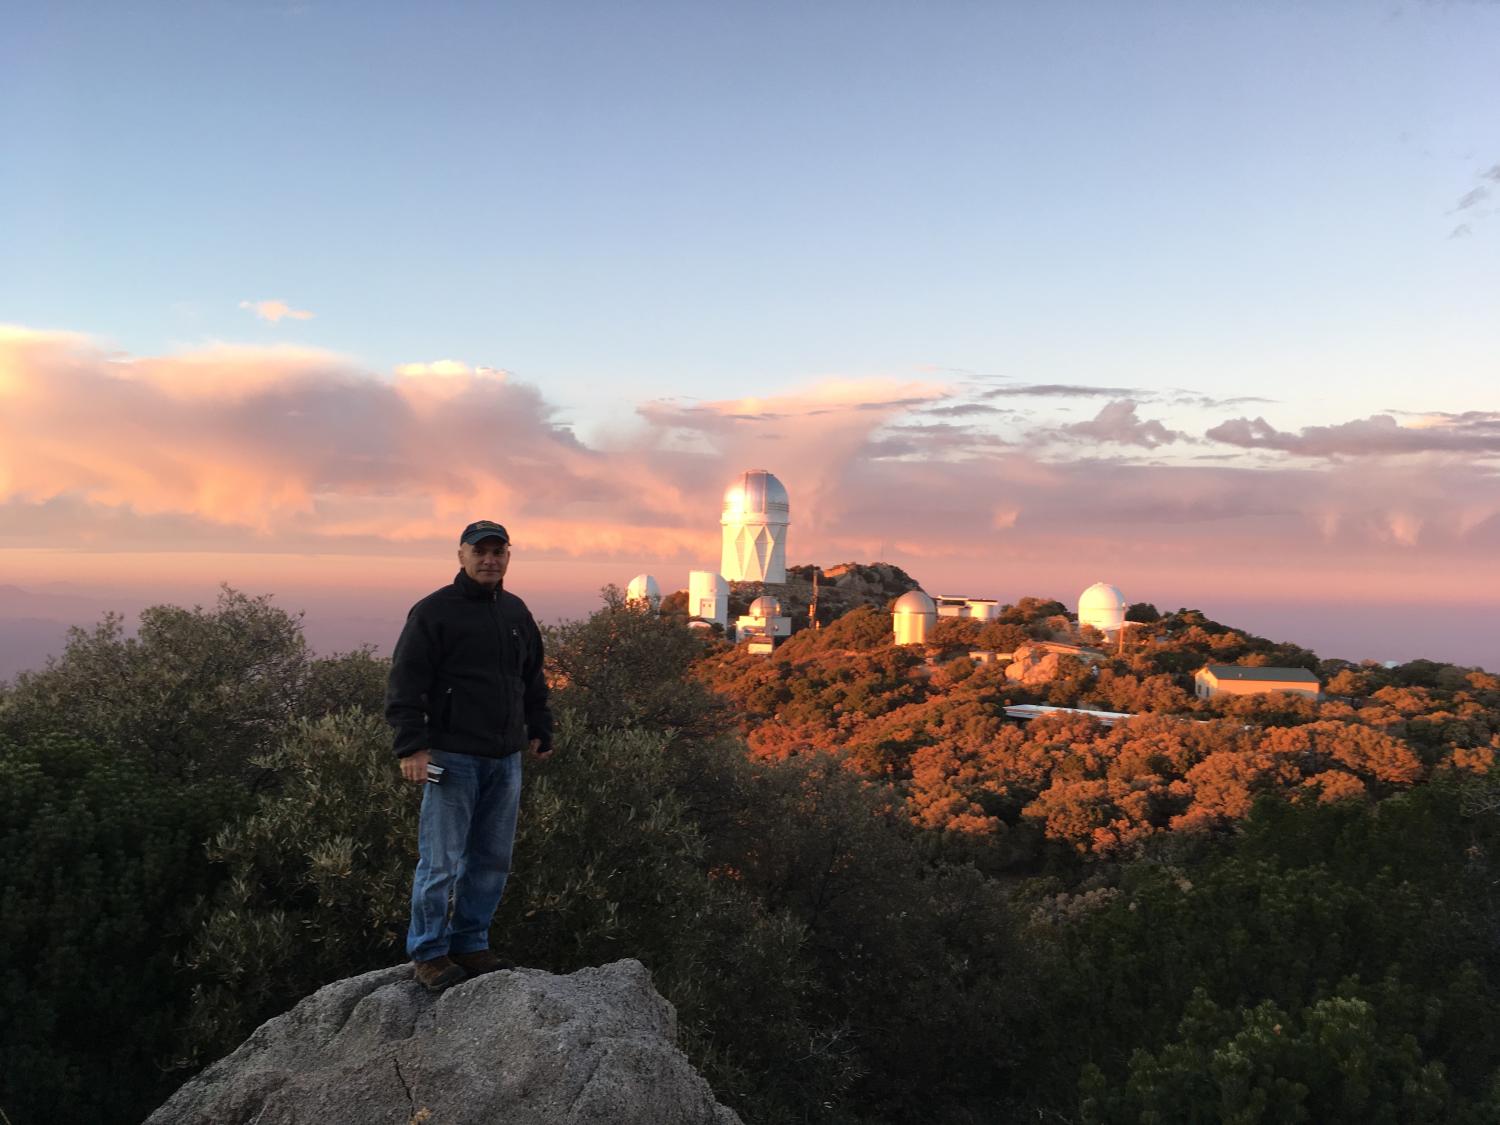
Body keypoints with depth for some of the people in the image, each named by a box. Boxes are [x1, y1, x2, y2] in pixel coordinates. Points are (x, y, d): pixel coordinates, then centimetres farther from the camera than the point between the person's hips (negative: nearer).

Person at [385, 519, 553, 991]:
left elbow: (533, 681, 25)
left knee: (492, 860, 11)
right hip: (452, 758, -6)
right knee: (441, 861, -2)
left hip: (505, 759, 6)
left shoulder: (517, 612, 15)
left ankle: (470, 944, 24)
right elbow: (405, 683, -10)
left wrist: (539, 731, 21)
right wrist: (411, 746, -16)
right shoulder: (433, 611, -5)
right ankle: (428, 953, 11)